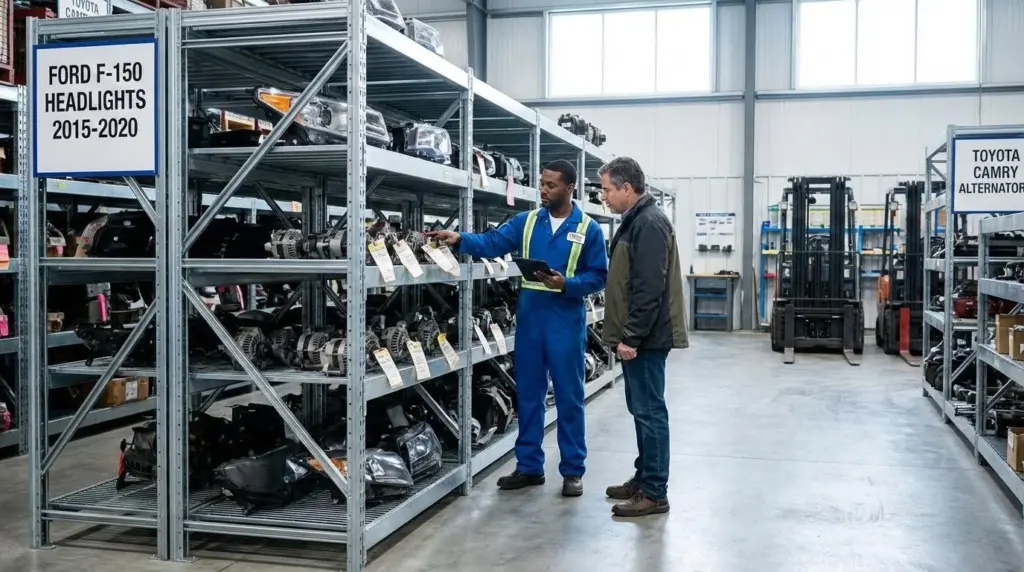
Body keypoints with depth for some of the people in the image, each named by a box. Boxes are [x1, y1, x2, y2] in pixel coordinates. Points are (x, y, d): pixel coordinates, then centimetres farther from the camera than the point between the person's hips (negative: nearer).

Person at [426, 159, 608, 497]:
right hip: (530, 318, 4)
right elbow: (492, 243, -4)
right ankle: (529, 466, 22)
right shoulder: (526, 222, 7)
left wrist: (566, 284, -18)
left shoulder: (588, 229, -2)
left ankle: (572, 470, 16)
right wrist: (460, 240, -20)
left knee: (569, 397, 5)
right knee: (528, 395, 10)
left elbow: (598, 277, -2)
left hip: (566, 322, -3)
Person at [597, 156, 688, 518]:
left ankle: (654, 493, 3)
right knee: (642, 410, 15)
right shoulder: (636, 220, 16)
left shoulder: (648, 223, -16)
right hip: (638, 336, 10)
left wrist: (631, 337, -21)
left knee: (649, 411, -4)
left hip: (645, 338, -10)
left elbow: (649, 289, -23)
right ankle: (644, 479, 25)